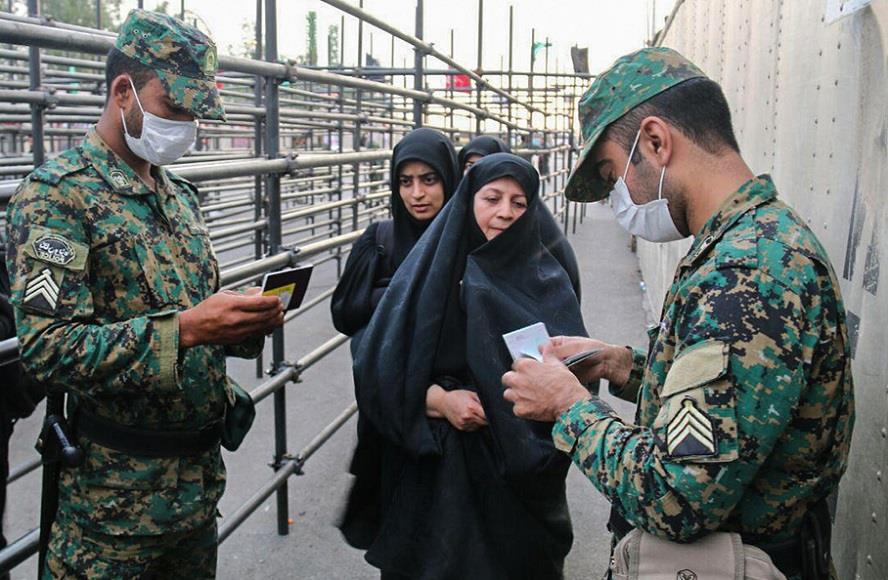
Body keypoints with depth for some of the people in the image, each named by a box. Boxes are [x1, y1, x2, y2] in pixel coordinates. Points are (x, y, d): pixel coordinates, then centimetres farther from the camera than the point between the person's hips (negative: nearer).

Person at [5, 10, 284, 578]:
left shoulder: (180, 195, 10)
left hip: (202, 468, 7)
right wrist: (184, 329, -31)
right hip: (116, 488, -7)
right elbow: (49, 347, -23)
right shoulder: (58, 194, -14)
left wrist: (245, 323, -5)